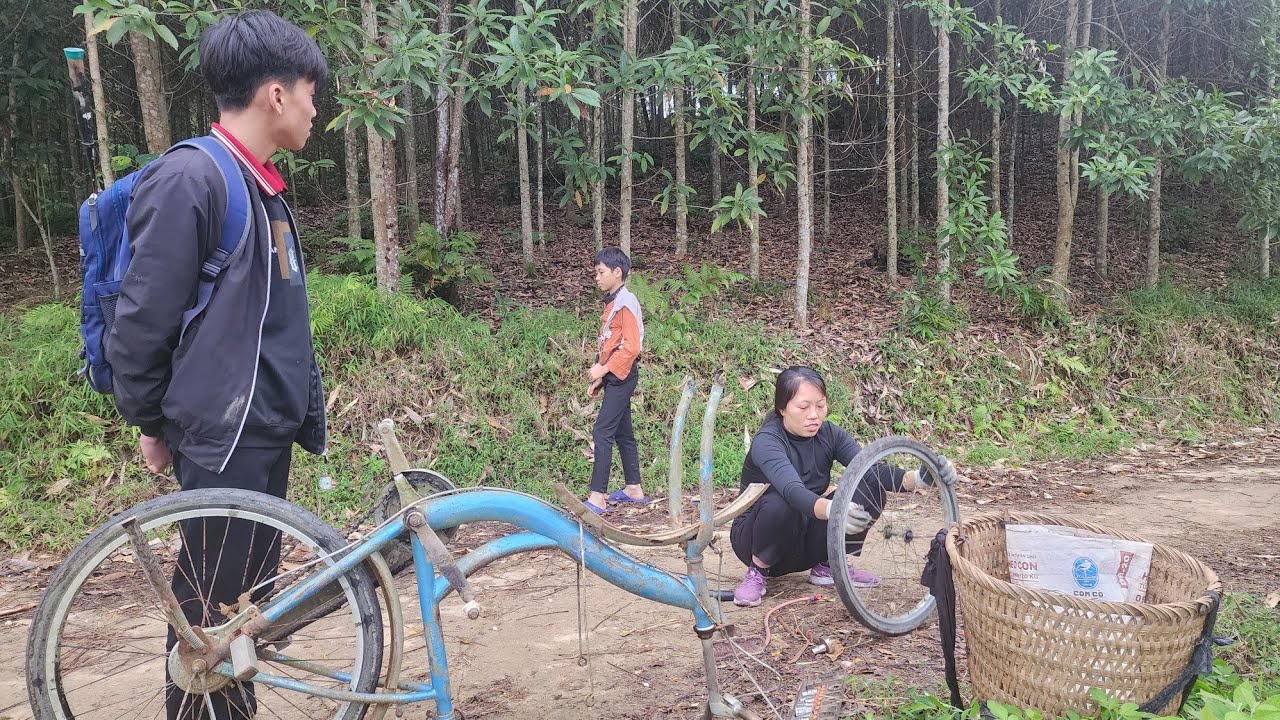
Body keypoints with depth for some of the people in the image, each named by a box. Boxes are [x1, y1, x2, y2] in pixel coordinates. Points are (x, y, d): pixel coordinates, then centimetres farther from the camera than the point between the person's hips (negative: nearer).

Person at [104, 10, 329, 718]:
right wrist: (151, 424, -4)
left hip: (267, 431, 9)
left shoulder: (262, 186, 13)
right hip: (223, 436, -9)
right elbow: (141, 319, -14)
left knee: (253, 596, 17)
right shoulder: (189, 177, -16)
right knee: (210, 607, 3)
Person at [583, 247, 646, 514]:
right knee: (623, 432, 14)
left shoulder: (626, 303, -14)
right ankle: (634, 489, 23)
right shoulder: (613, 302, 14)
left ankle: (598, 498, -11)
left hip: (621, 375, -10)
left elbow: (631, 347, -21)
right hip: (612, 375, 10)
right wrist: (599, 379, 15)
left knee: (602, 432, -12)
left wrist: (603, 369, -18)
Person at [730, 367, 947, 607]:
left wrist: (916, 478, -40)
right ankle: (757, 573, -12)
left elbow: (872, 469, -21)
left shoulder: (829, 434, -7)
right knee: (779, 504, -39)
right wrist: (832, 510, -62)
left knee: (871, 487, -15)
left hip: (806, 538, 5)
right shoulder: (766, 442, -24)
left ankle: (827, 566, 0)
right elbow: (794, 492, -43)